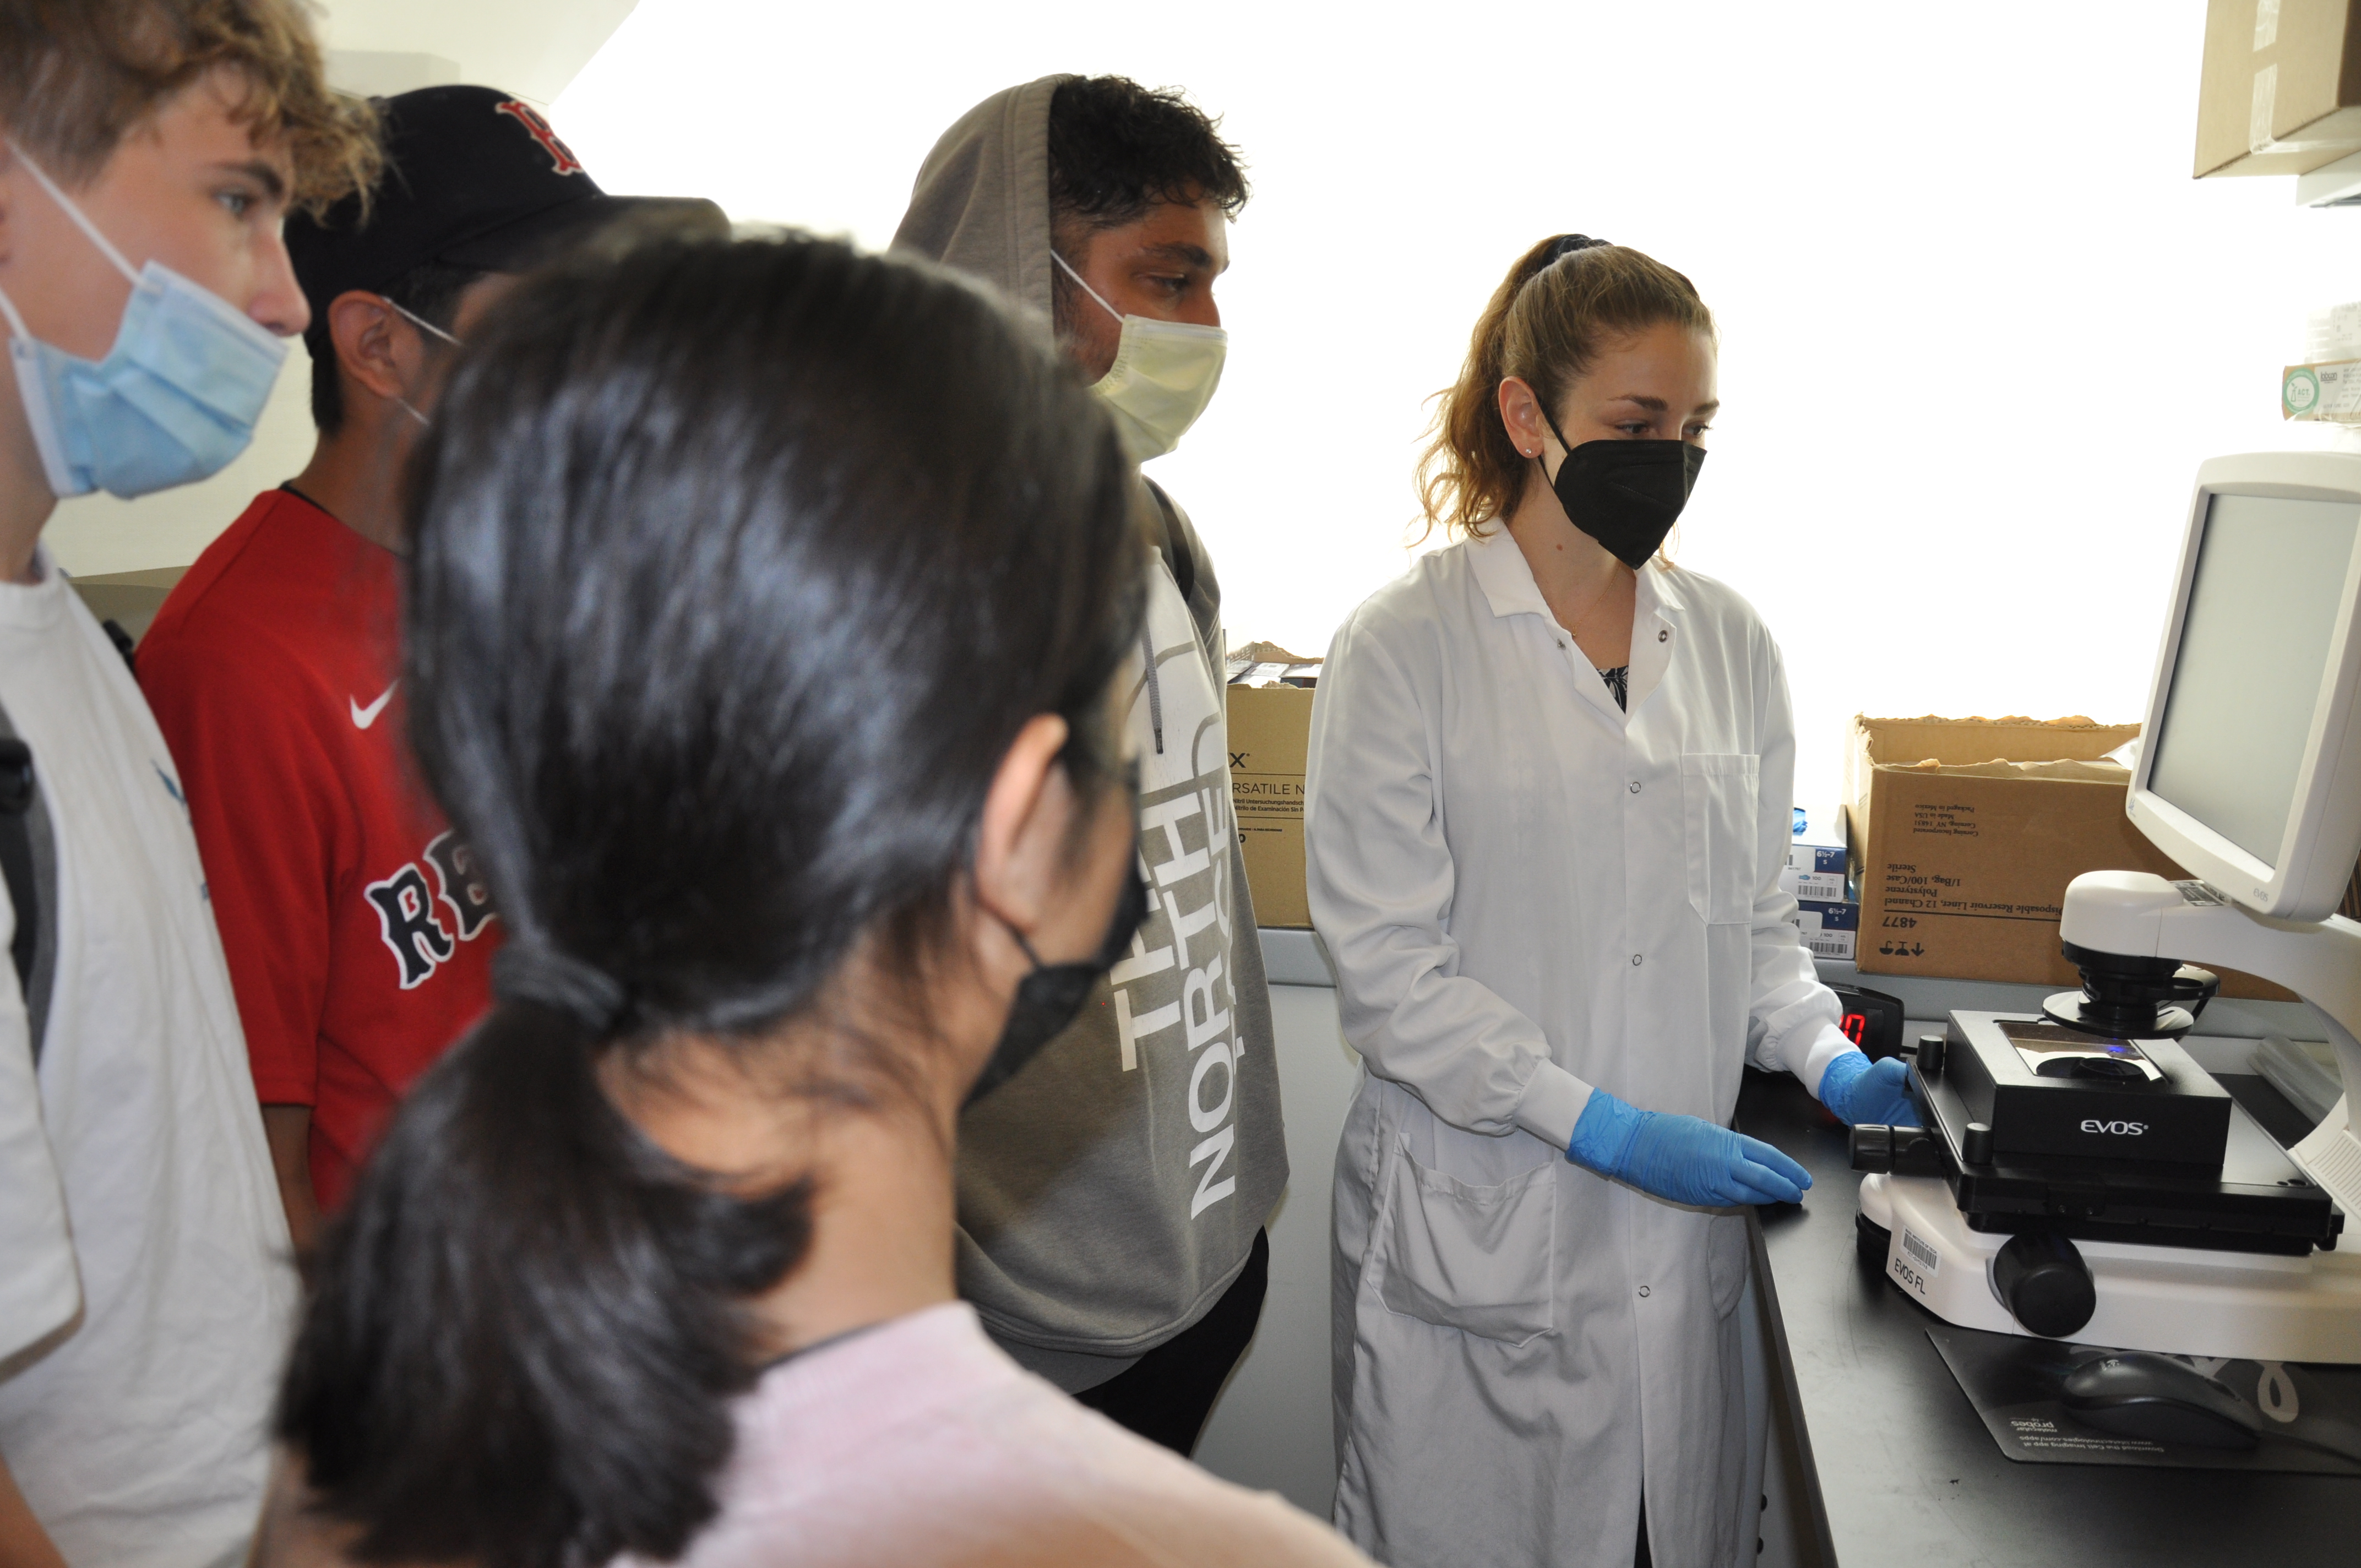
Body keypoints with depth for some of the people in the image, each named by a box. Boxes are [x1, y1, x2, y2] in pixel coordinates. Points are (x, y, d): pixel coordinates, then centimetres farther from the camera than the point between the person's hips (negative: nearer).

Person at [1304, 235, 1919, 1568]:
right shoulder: (1405, 647, -10)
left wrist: (1822, 1055, -5)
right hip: (1477, 1237, -4)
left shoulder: (1731, 643, 6)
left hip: (1684, 1230, 4)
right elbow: (1389, 971, -13)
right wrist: (1606, 1127, -18)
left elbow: (1753, 917, 13)